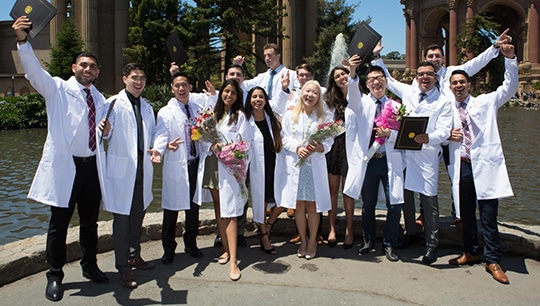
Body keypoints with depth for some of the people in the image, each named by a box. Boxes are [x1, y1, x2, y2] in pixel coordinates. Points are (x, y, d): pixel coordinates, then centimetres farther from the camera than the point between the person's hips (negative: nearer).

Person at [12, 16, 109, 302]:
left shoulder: (99, 99, 14)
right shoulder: (58, 89, 0)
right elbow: (35, 71, -18)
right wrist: (23, 41, -33)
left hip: (92, 166, 5)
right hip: (64, 167, -4)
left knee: (90, 221, 15)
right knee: (59, 223, 3)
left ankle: (90, 266, 33)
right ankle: (54, 276, 20)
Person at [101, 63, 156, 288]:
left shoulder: (147, 107, 16)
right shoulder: (114, 103, -5)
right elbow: (107, 136, -10)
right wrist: (105, 130, -32)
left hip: (143, 168, 7)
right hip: (122, 168, -6)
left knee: (138, 214, 16)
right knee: (122, 217, -1)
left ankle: (134, 256, 32)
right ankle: (123, 268, 10)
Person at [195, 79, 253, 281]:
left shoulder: (239, 116, 2)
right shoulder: (213, 114, 14)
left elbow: (245, 143, -3)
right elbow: (203, 138, 9)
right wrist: (212, 146, -10)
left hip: (230, 167, -5)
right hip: (212, 166, 5)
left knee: (229, 213, -10)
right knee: (218, 209, 11)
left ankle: (233, 261, -9)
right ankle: (226, 249, 24)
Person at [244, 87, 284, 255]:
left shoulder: (272, 119, 6)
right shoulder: (246, 121, -5)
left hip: (273, 166, 4)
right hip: (257, 168, -3)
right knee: (260, 203, 6)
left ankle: (267, 227, 28)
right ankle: (265, 236, 25)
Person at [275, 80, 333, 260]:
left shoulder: (324, 118, 6)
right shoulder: (290, 115, 8)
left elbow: (329, 142, 1)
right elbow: (285, 139, 2)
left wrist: (318, 147, -20)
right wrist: (298, 148, -16)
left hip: (315, 166, -1)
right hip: (294, 165, 1)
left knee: (312, 205, 2)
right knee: (298, 205, 5)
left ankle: (312, 241, 18)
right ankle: (303, 240, 21)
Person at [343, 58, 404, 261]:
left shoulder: (395, 106, 10)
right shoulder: (362, 103, 6)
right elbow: (353, 93, -18)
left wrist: (389, 133, -19)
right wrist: (352, 72, -36)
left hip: (390, 160, 1)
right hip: (367, 160, 0)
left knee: (394, 204, -3)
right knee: (368, 204, 10)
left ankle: (389, 244, 16)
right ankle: (369, 241, 29)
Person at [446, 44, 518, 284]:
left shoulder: (485, 102, 8)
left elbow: (510, 87, -1)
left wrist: (510, 58, -11)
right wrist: (449, 136, -4)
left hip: (485, 166, -3)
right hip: (461, 166, 3)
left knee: (488, 215, -3)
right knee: (466, 213, 12)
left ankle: (493, 261, 9)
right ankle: (471, 252, 29)